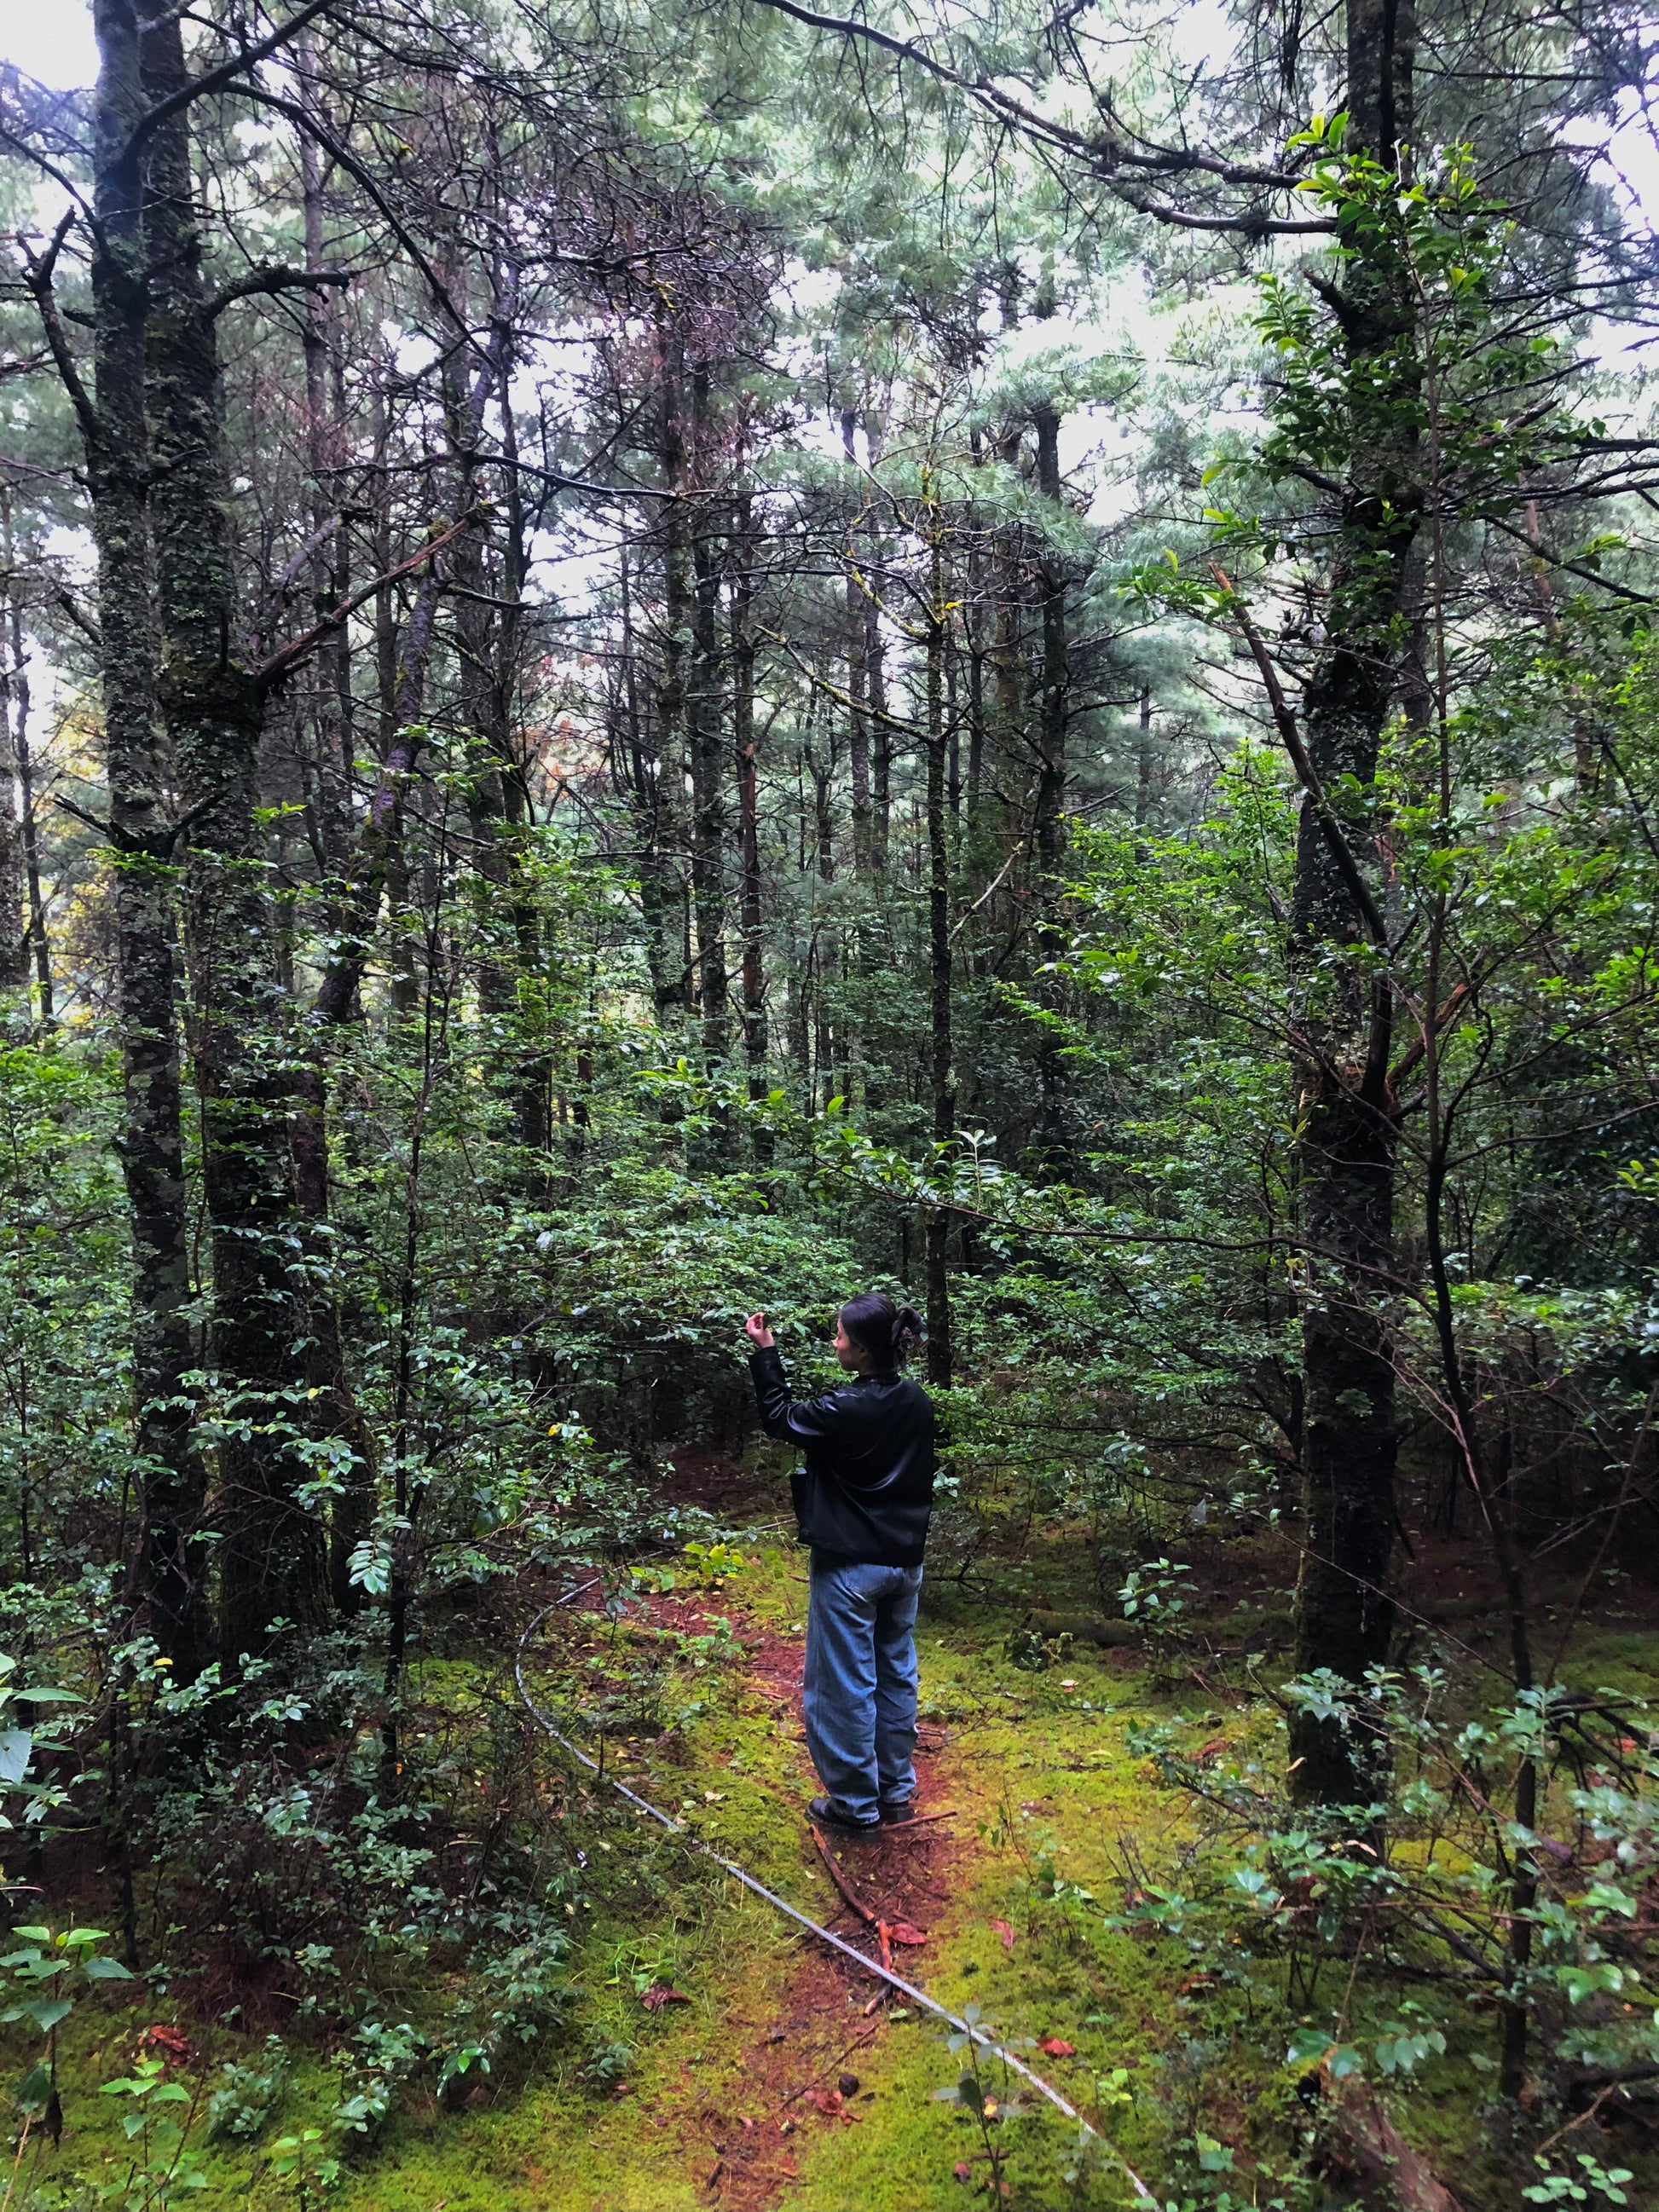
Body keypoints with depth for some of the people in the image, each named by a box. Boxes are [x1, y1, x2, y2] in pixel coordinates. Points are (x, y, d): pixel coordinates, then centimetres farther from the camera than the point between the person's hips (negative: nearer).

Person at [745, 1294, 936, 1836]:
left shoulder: (843, 1410, -24)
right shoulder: (916, 1402, -3)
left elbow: (780, 1420, -6)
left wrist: (765, 1353, 0)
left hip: (849, 1568, -7)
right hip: (904, 1563, 7)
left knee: (845, 1685, 8)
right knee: (896, 1675, 19)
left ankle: (855, 1805, 19)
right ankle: (897, 1790, 31)